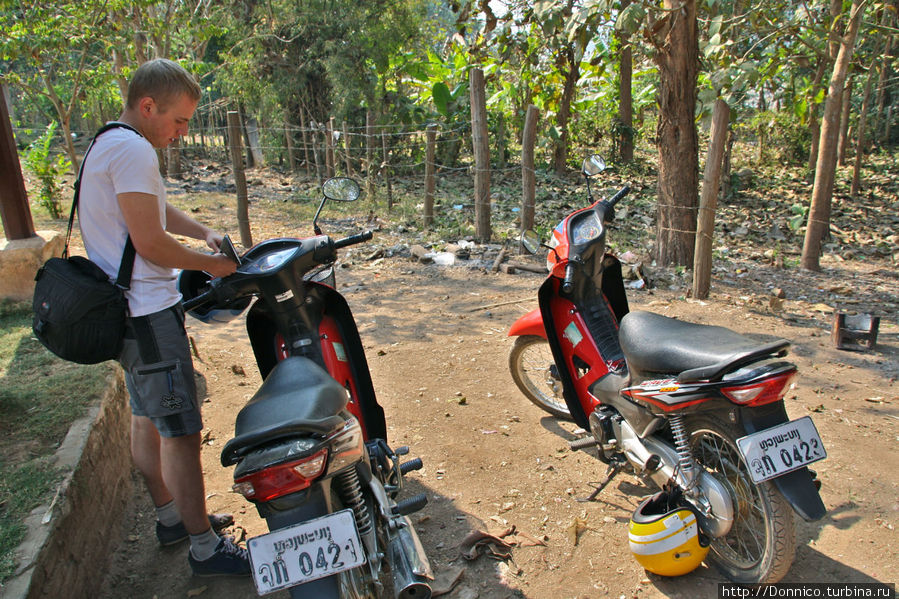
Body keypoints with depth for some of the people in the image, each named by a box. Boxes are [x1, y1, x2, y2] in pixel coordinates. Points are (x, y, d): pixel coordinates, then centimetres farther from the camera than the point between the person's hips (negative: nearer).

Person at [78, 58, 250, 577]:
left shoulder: (109, 145, 16)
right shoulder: (133, 150, -18)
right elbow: (151, 243, -22)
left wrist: (203, 231, 11)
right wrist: (210, 263, -7)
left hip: (124, 311, 11)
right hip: (147, 312, -11)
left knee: (148, 419, 20)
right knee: (182, 431, -4)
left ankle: (172, 516, 36)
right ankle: (205, 547, 7)